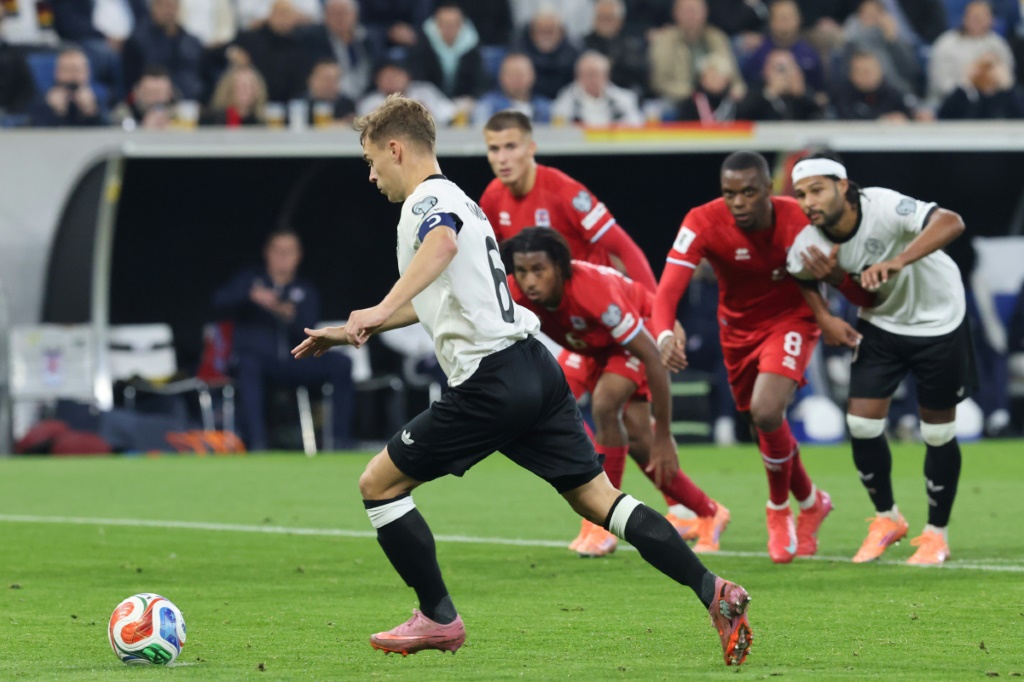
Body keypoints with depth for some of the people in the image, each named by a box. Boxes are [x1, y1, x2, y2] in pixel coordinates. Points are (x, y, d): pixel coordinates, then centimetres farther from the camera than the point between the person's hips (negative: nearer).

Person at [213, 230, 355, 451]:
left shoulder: (306, 290, 17)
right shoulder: (250, 279, 12)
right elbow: (220, 301, -8)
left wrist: (291, 316, -20)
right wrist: (252, 295, -26)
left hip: (293, 366, 3)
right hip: (258, 361, -3)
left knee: (340, 363, -21)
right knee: (248, 363, -39)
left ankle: (341, 440, -21)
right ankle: (257, 445, -47)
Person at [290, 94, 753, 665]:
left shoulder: (428, 199, -4)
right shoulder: (452, 200, 27)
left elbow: (442, 242, -31)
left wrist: (382, 310, -43)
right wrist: (352, 333, 44)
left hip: (491, 379, -9)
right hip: (535, 368, 9)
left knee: (379, 484, 4)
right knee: (598, 497, 4)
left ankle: (439, 619, 9)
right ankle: (712, 591, -10)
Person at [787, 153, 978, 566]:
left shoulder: (883, 207, -33)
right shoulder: (808, 245, -17)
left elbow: (951, 223, -46)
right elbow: (803, 279, 7)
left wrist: (898, 261, -55)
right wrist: (824, 317, -9)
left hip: (937, 320, -4)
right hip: (880, 324, 4)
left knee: (938, 431, 2)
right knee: (861, 424, -4)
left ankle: (936, 533, 20)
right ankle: (887, 519, 19)